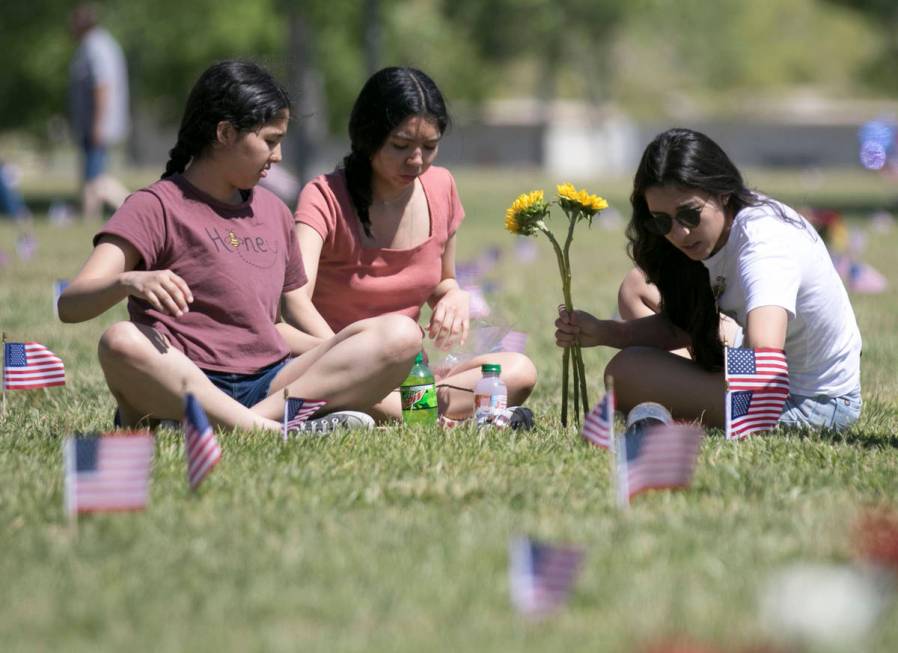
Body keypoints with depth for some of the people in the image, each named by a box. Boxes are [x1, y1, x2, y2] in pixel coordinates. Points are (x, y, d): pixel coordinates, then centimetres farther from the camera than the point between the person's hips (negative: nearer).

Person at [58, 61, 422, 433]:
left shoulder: (273, 211, 22)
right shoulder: (156, 207, 2)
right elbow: (70, 306, -9)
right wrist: (129, 282, -31)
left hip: (269, 384, 6)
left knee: (401, 334, -16)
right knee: (121, 342, -38)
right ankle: (272, 430, -47)